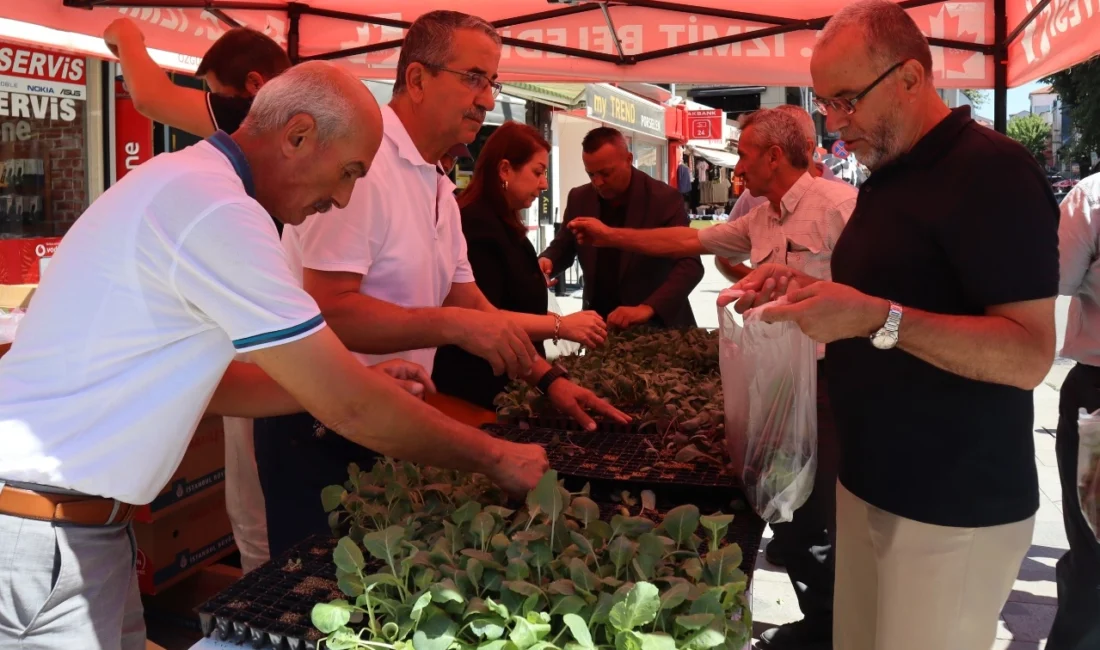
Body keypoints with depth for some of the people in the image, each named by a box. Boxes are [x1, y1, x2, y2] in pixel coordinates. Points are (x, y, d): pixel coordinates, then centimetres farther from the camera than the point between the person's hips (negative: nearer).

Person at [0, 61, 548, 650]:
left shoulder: (185, 182, 9)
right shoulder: (217, 210, -22)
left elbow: (198, 384, 13)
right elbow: (349, 411, -21)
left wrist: (358, 382, 8)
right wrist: (496, 458, -9)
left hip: (81, 521, 9)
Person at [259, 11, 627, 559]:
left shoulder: (438, 187, 11)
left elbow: (466, 300, 12)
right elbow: (328, 312, -28)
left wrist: (547, 377, 4)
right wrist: (454, 325, -26)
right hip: (319, 434, -9)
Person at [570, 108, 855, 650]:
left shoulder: (838, 204, -13)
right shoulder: (759, 222, 13)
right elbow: (688, 241, 18)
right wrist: (611, 236, 19)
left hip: (831, 379, -9)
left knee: (826, 513, -3)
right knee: (789, 507, 16)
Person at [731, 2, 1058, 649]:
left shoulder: (993, 171, -16)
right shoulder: (888, 176, 12)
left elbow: (1028, 355, -22)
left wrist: (876, 318, -32)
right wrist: (806, 288, 4)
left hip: (955, 510, -8)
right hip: (871, 483, 8)